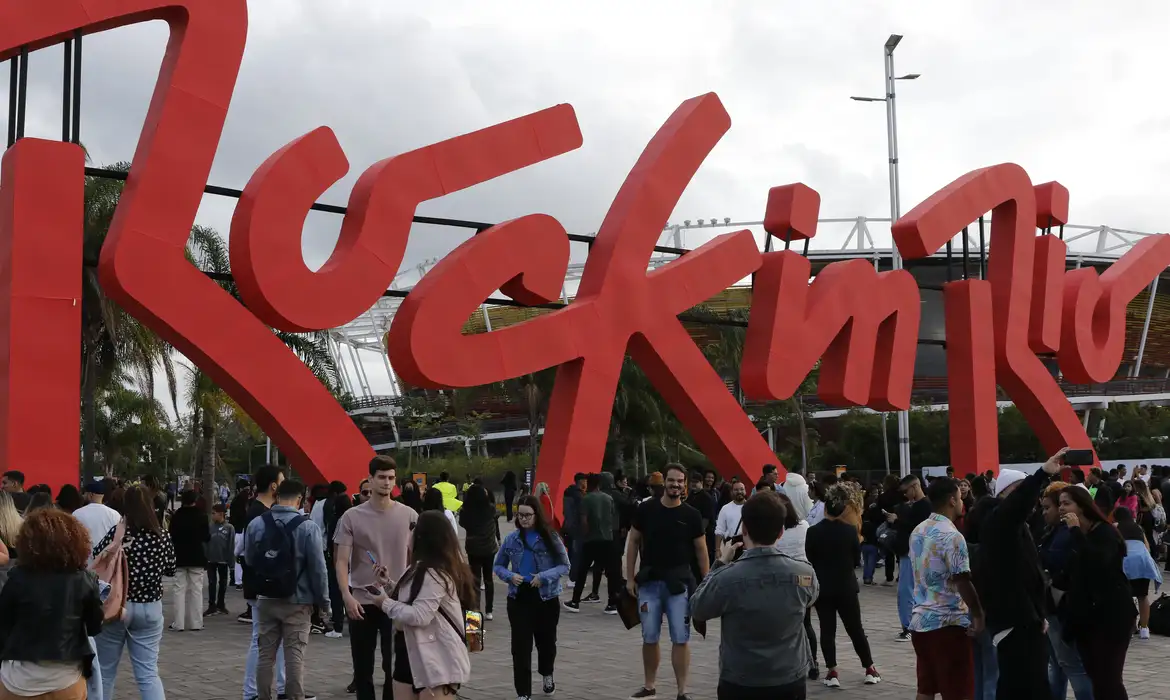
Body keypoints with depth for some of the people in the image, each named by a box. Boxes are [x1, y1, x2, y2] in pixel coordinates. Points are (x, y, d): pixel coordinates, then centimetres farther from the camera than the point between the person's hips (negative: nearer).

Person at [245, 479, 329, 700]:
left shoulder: (256, 524, -2)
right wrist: (323, 600, -1)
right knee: (294, 655, 1)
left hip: (265, 599, 3)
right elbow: (317, 567, -11)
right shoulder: (307, 526, -13)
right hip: (297, 601, -3)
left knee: (265, 653, 12)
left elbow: (248, 560, 9)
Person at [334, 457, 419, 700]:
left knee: (394, 665, 4)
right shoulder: (352, 517, -3)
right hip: (362, 602, 0)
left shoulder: (409, 516, 0)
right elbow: (341, 561, -4)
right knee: (362, 667, 9)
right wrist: (346, 596, -16)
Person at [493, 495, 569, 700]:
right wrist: (510, 576, -12)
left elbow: (565, 565, -5)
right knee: (520, 645, -5)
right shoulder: (512, 538, -1)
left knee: (546, 641, 18)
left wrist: (544, 577, -19)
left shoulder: (550, 537, -8)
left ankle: (546, 675, 47)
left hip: (546, 597, -1)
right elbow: (497, 565, 8)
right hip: (519, 598, 1)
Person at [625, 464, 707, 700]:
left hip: (679, 582, -1)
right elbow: (633, 542, 5)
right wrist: (630, 577, 2)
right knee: (649, 638, 9)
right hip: (649, 581, 1)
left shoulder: (691, 515, -3)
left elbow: (701, 549, 3)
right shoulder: (646, 509, -2)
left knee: (680, 639, 0)